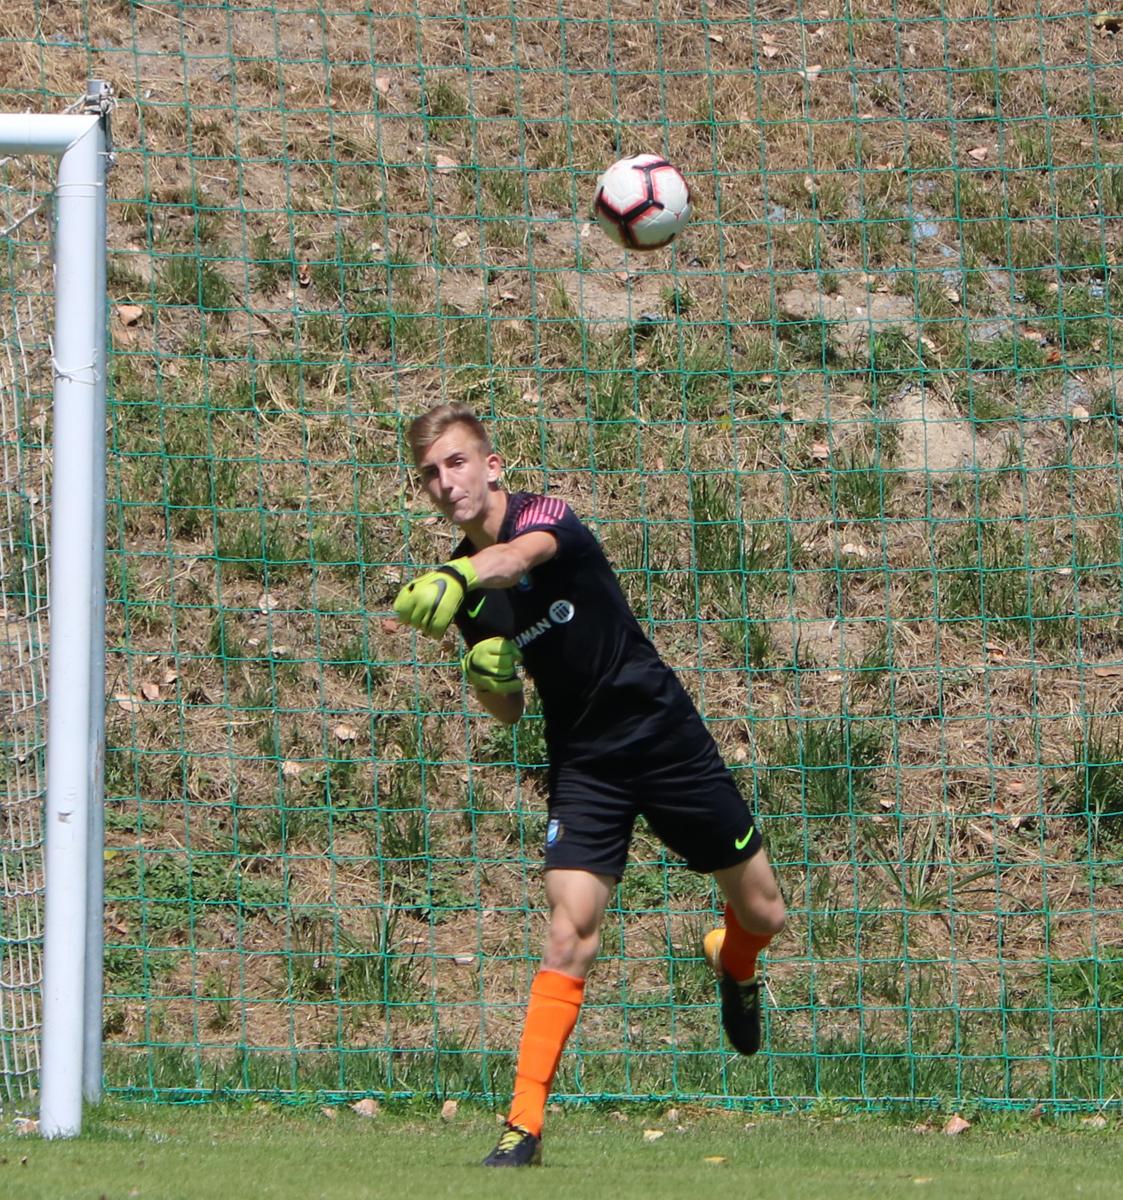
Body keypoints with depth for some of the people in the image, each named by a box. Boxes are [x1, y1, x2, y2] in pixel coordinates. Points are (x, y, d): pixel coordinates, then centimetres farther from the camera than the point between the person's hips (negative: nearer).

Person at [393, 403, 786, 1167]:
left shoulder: (545, 515, -15)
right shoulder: (462, 589, 1)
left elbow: (521, 553, -42)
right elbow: (510, 711, 10)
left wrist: (456, 578, -63)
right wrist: (490, 680, -14)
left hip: (666, 737, -3)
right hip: (584, 763, 3)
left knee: (763, 916, 5)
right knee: (571, 932, -15)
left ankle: (733, 964, 42)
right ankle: (524, 1125, -15)